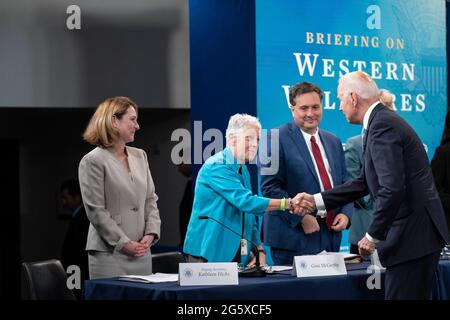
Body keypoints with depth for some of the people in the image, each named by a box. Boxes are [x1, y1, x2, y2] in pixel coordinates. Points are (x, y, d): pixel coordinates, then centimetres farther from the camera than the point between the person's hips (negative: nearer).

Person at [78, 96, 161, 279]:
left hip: (142, 253, 6)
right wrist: (124, 243, -14)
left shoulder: (140, 156, 14)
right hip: (110, 253, -6)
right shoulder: (92, 161, -6)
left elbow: (150, 199, 15)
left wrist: (151, 234, -1)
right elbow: (96, 211, -10)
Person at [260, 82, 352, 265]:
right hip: (293, 235, -6)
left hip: (330, 233, 6)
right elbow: (270, 187, -12)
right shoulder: (277, 139, -5)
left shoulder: (333, 142, 16)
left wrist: (345, 213, 0)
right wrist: (301, 217, -18)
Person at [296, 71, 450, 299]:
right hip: (417, 230, 10)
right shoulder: (383, 120, 16)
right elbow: (364, 183, 22)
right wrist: (316, 200, 19)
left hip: (413, 233, -10)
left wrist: (373, 236, -15)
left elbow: (392, 189, -24)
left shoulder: (382, 125, -16)